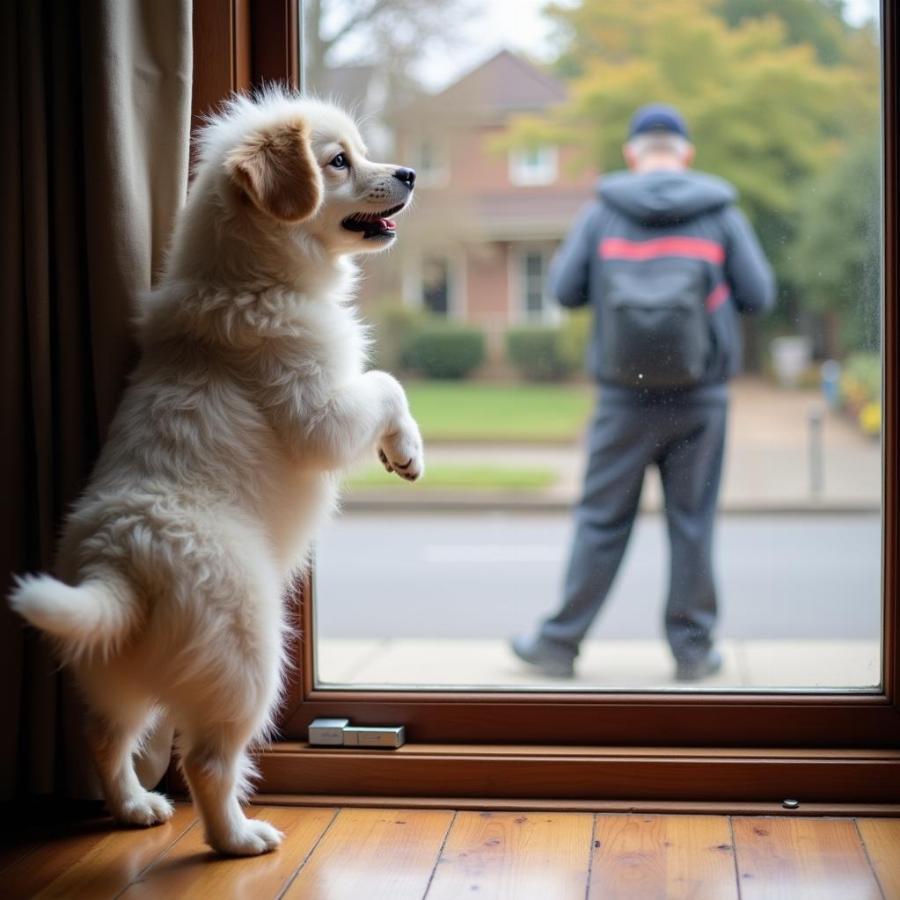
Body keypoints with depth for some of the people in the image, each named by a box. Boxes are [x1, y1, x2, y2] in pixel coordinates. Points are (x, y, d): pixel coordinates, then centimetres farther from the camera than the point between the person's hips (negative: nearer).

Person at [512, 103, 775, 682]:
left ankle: (560, 645, 10)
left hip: (625, 396, 0)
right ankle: (693, 649, 13)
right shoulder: (721, 213, 2)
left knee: (602, 521, 6)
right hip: (701, 395, 0)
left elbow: (566, 291, 1)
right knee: (692, 522, 8)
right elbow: (759, 296, 1)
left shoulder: (603, 212, 1)